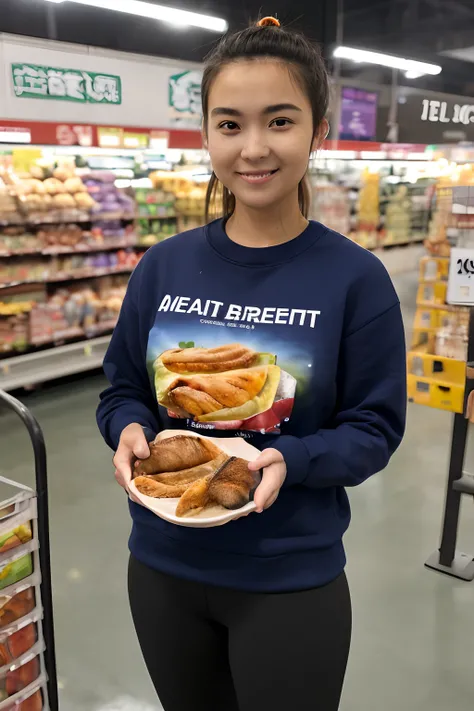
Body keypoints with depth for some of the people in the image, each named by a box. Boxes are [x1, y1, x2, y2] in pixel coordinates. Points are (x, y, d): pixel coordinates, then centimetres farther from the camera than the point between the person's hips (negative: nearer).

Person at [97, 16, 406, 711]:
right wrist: (129, 431, -16)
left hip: (292, 581, -3)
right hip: (163, 567, 4)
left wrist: (290, 459, -26)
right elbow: (123, 389, 5)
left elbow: (375, 426, -8)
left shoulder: (355, 278, -13)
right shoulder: (164, 267, -4)